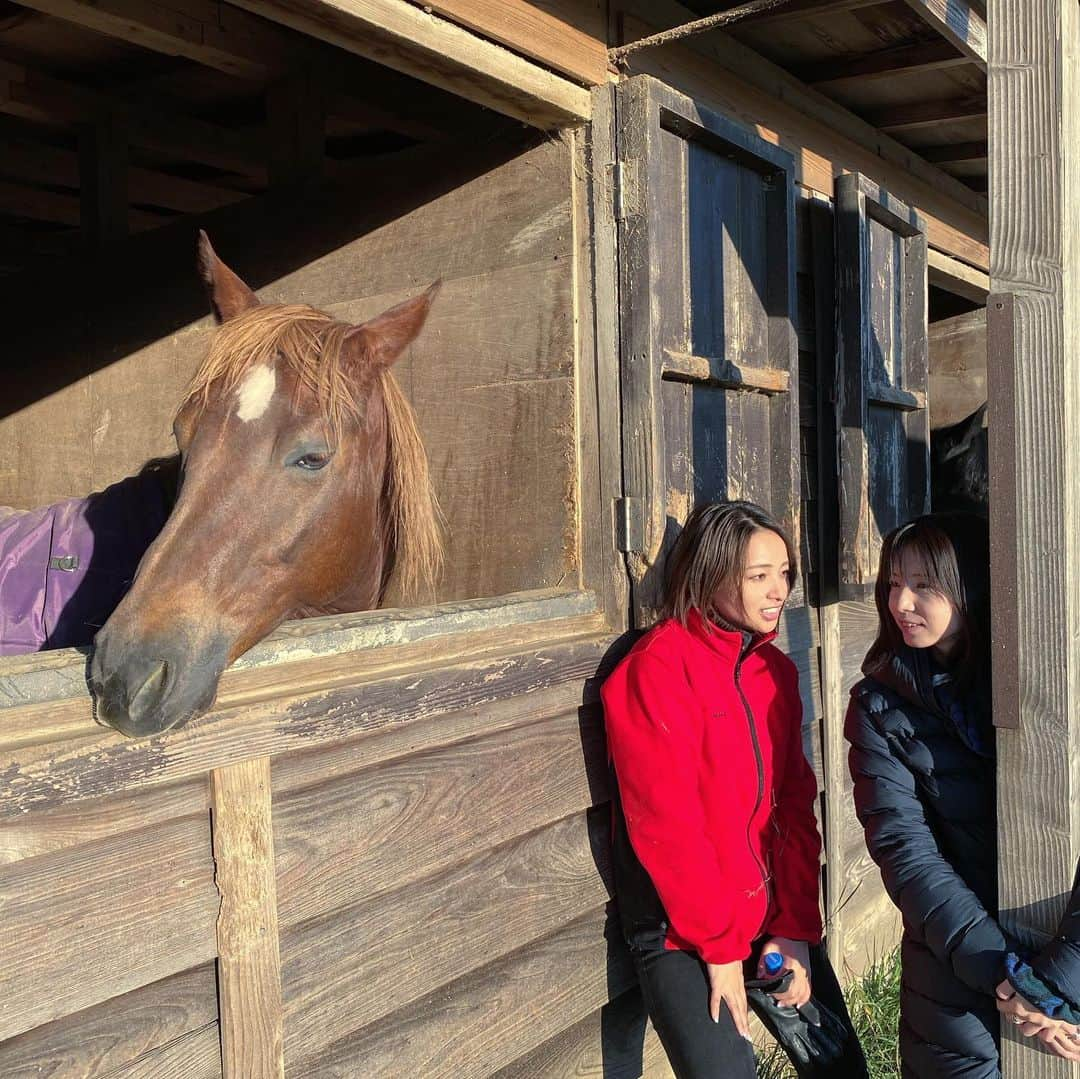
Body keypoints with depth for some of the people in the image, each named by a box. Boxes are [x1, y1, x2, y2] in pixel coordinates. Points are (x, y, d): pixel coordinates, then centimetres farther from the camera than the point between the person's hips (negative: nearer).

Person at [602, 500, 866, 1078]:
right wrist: (720, 948, -14)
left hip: (776, 918, 7)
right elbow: (666, 822, -17)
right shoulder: (657, 668, -15)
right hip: (683, 933, -6)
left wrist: (797, 928, -5)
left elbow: (796, 804, 4)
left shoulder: (776, 669, 7)